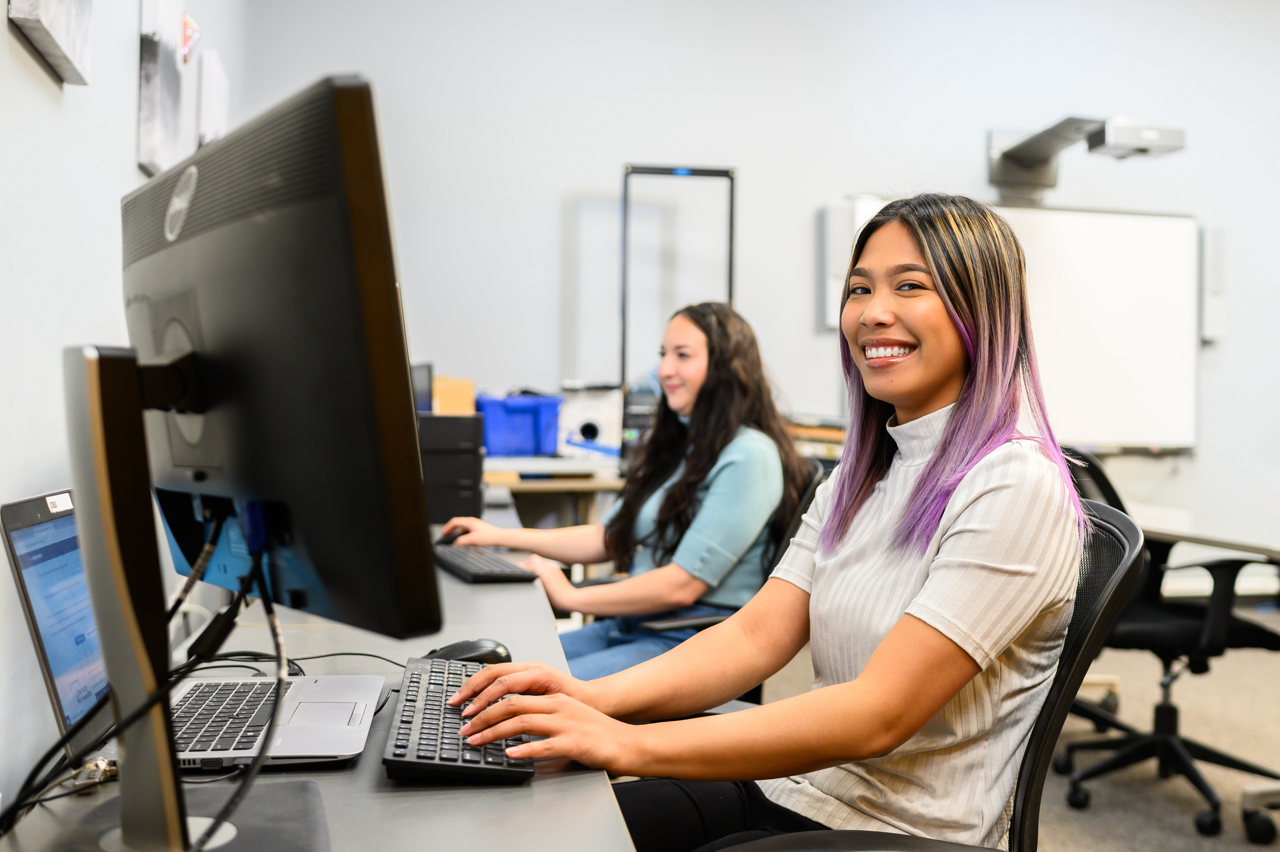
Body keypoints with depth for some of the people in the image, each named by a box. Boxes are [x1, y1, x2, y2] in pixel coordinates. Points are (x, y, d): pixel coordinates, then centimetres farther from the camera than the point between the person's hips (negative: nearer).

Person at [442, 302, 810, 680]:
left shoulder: (748, 456, -13)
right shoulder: (677, 448, 17)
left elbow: (682, 585, -17)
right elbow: (610, 538, 20)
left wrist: (572, 597, -10)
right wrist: (500, 536, 15)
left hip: (694, 640, -9)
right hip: (630, 626, 9)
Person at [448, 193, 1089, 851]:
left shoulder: (1017, 488, -17)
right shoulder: (861, 475, 9)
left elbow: (881, 713, -24)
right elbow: (756, 635, 0)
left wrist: (632, 745, -29)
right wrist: (600, 697, -16)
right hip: (792, 781, 7)